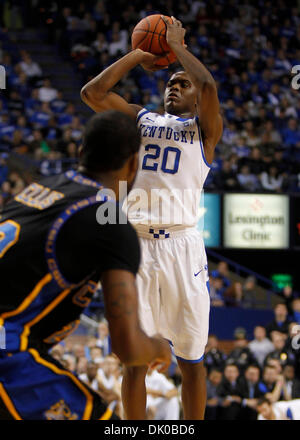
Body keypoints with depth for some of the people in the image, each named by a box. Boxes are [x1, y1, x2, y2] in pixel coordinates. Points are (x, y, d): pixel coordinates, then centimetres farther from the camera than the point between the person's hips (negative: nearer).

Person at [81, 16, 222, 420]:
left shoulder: (205, 127, 10)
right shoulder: (141, 119, 20)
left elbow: (208, 87, -11)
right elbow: (92, 92, 9)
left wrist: (177, 44, 3)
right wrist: (138, 55, 13)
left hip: (182, 246, -2)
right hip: (136, 245, 2)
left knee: (191, 358, 3)